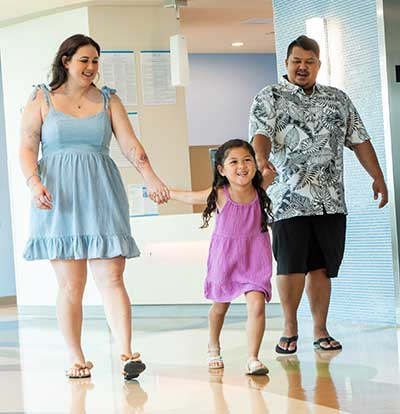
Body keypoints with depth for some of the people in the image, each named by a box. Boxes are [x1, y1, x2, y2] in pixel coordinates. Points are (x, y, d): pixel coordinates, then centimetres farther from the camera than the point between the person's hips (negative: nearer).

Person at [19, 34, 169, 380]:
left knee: (111, 277, -8)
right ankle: (76, 357, 9)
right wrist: (35, 183, -14)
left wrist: (151, 178, -14)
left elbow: (130, 144, 3)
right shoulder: (42, 99, 9)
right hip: (58, 199, -1)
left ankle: (127, 353, -14)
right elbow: (27, 147, 4)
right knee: (70, 283, 1)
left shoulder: (108, 100, 12)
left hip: (101, 196, 1)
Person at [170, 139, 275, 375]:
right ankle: (214, 348, 45)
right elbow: (189, 197, 2)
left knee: (257, 304, -19)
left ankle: (253, 359, -11)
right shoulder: (219, 195, -16)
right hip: (225, 256, 0)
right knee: (220, 306, 19)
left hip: (255, 257, 0)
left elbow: (273, 170, 12)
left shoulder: (259, 188, -11)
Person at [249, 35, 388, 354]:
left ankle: (321, 331, 15)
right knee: (291, 266, -3)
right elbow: (261, 133, -12)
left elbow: (359, 140, 18)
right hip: (289, 198, -3)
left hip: (331, 201, 3)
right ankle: (290, 329, 12)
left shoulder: (338, 100, 16)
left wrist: (378, 178, 13)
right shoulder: (269, 98, 4)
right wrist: (263, 159, -32)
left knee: (321, 268, 6)